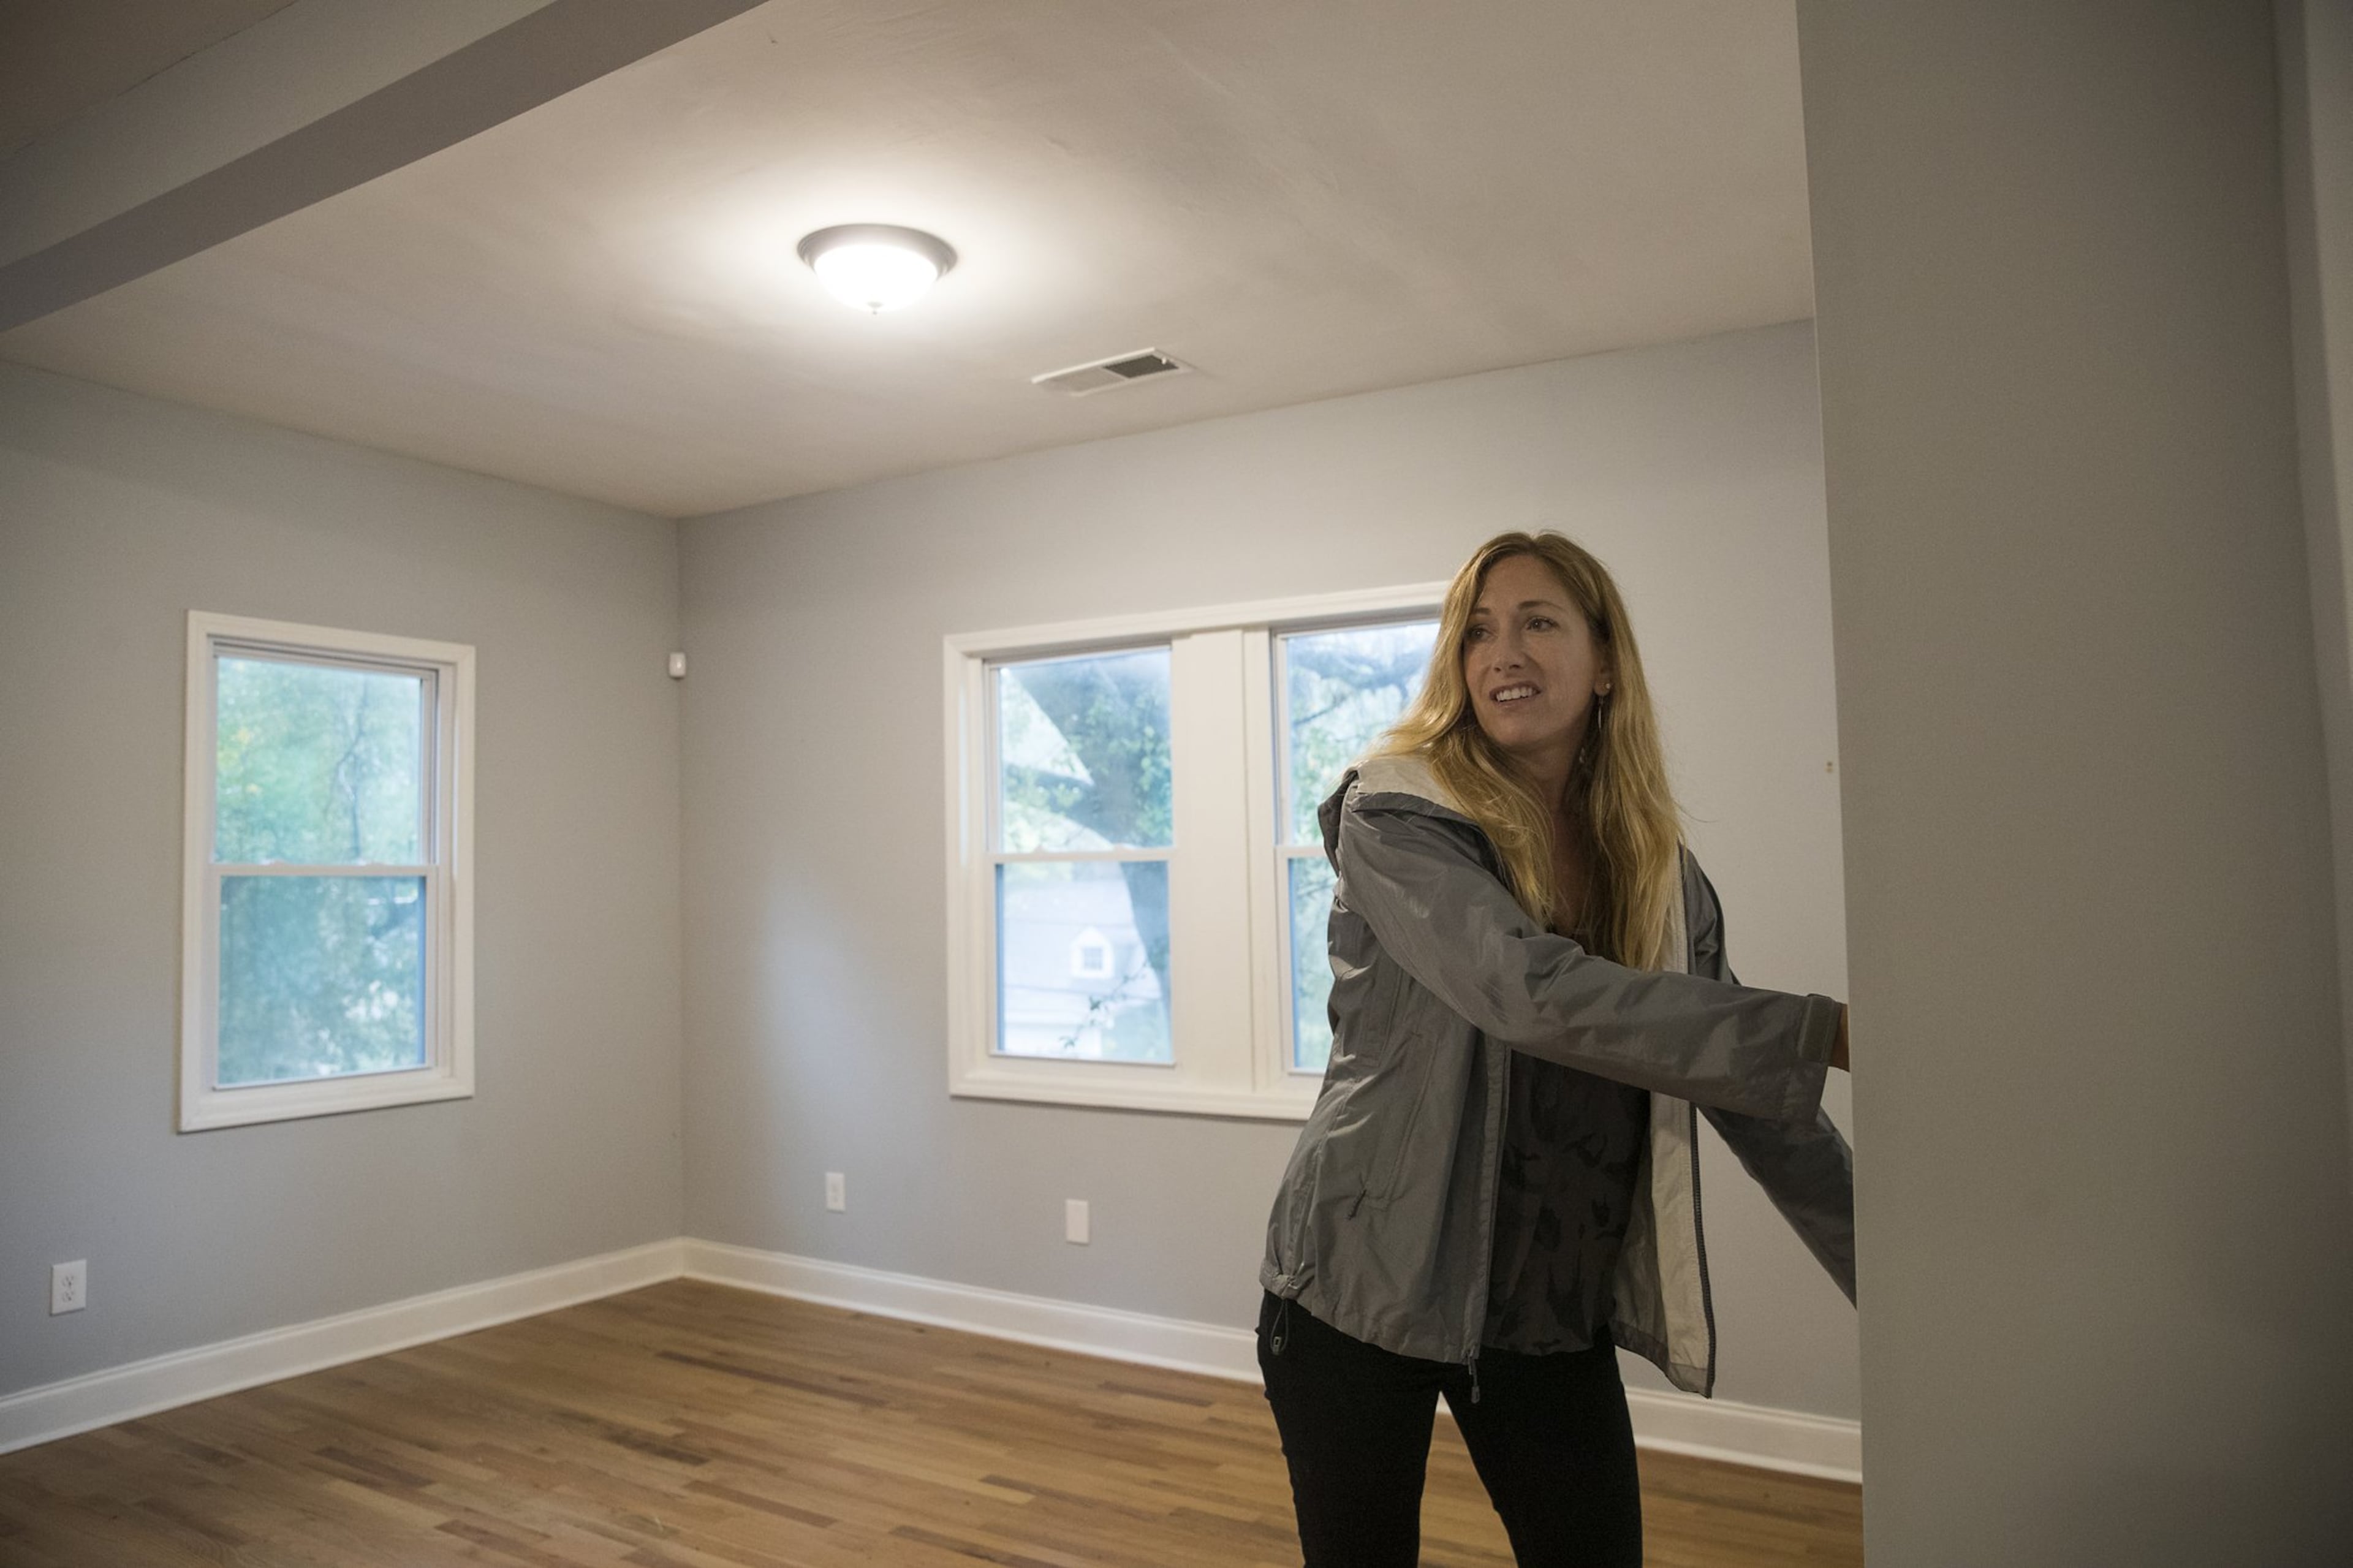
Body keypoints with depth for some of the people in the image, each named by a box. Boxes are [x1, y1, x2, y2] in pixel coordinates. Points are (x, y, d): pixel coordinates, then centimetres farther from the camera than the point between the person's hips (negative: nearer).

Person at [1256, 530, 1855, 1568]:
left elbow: (1753, 1093, 6)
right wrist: (1828, 1033, -31)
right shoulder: (1395, 816, -14)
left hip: (1556, 1315, 4)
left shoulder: (1656, 868, 2)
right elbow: (1534, 994, -30)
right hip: (1367, 1289, -3)